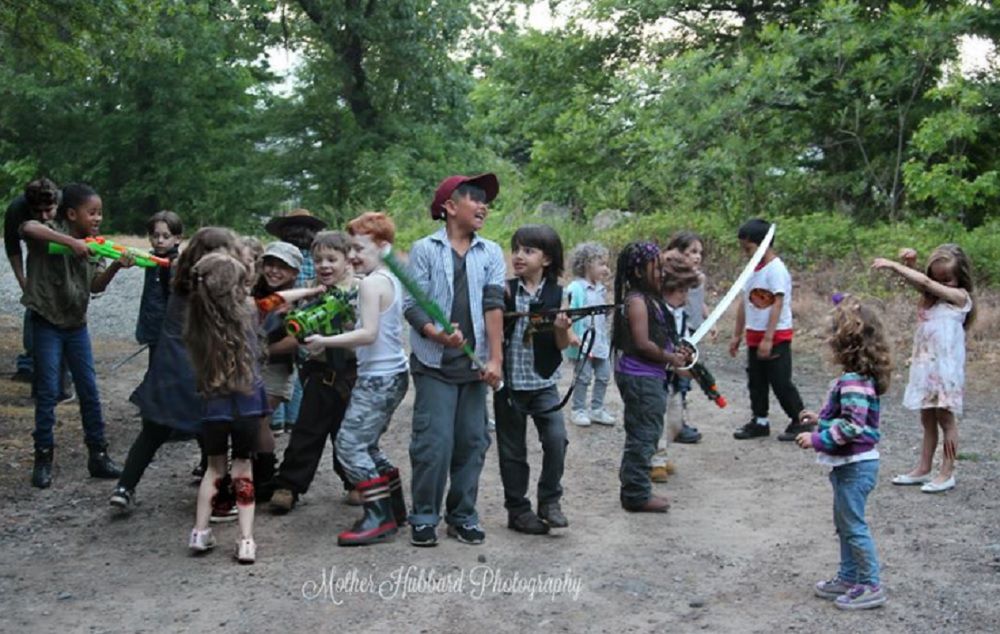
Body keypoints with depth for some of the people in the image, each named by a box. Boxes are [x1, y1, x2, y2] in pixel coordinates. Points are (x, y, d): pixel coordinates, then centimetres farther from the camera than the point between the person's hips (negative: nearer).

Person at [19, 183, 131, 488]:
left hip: (76, 325, 5)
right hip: (47, 324, -5)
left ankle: (98, 455, 15)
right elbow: (27, 227, -36)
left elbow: (97, 286, -5)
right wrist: (71, 242, -41)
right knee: (48, 391, -2)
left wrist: (116, 266, -23)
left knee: (89, 391, 7)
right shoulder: (52, 232, -13)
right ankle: (43, 459, 9)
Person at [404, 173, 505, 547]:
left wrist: (495, 358, -8)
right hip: (434, 364, -3)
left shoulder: (491, 253, 9)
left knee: (472, 443, 7)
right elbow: (412, 304, -5)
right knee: (434, 443, -5)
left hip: (474, 364, 3)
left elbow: (493, 304, 0)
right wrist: (437, 333, -23)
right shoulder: (425, 249, 1)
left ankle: (462, 516, 20)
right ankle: (424, 518, 10)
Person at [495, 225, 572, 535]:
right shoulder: (505, 291, -1)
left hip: (543, 382, 0)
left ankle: (549, 501, 7)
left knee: (556, 439, -13)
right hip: (509, 382, 0)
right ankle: (518, 509, 21)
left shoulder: (556, 294, 0)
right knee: (512, 450, 7)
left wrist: (562, 329, -21)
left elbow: (562, 345, 0)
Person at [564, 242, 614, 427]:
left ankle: (597, 409, 23)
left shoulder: (601, 289, 11)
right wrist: (570, 335, -27)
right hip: (583, 342, -8)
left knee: (603, 376, 11)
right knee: (582, 377, 1)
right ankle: (578, 410, 14)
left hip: (601, 341, 8)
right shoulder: (575, 288, -15)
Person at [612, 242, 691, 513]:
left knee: (644, 434, 17)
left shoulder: (649, 298, 14)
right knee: (643, 434, -3)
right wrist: (671, 358, -11)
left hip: (650, 376, 10)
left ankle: (635, 489, 26)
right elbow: (643, 343, -21)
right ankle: (636, 495, 5)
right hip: (640, 376, -10)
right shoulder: (636, 301, -16)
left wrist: (673, 352, 6)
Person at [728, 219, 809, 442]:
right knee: (756, 381, 13)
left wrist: (768, 338, -23)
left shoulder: (776, 269, -16)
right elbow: (745, 303, 13)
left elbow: (778, 304, -20)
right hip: (755, 336, 8)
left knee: (780, 382, -2)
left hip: (776, 337, -8)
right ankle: (760, 421, 24)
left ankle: (799, 422, 11)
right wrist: (737, 335, 13)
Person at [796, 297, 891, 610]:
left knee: (854, 525, 0)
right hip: (850, 463, 11)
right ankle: (849, 578, 31)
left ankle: (871, 586, 10)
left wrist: (817, 439, -22)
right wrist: (821, 419, 17)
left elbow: (852, 425, -29)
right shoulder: (859, 376, 8)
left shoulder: (853, 381, -24)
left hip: (855, 465, -11)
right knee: (845, 523, 20)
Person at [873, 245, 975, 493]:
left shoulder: (960, 297, -9)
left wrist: (893, 265, -18)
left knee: (945, 419, 1)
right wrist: (909, 262, -21)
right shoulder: (930, 295, 11)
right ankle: (923, 468, 21)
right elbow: (914, 281, 0)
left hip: (946, 367, -7)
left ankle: (947, 473, 8)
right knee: (927, 419, 13)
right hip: (924, 365, 7)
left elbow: (926, 282, -18)